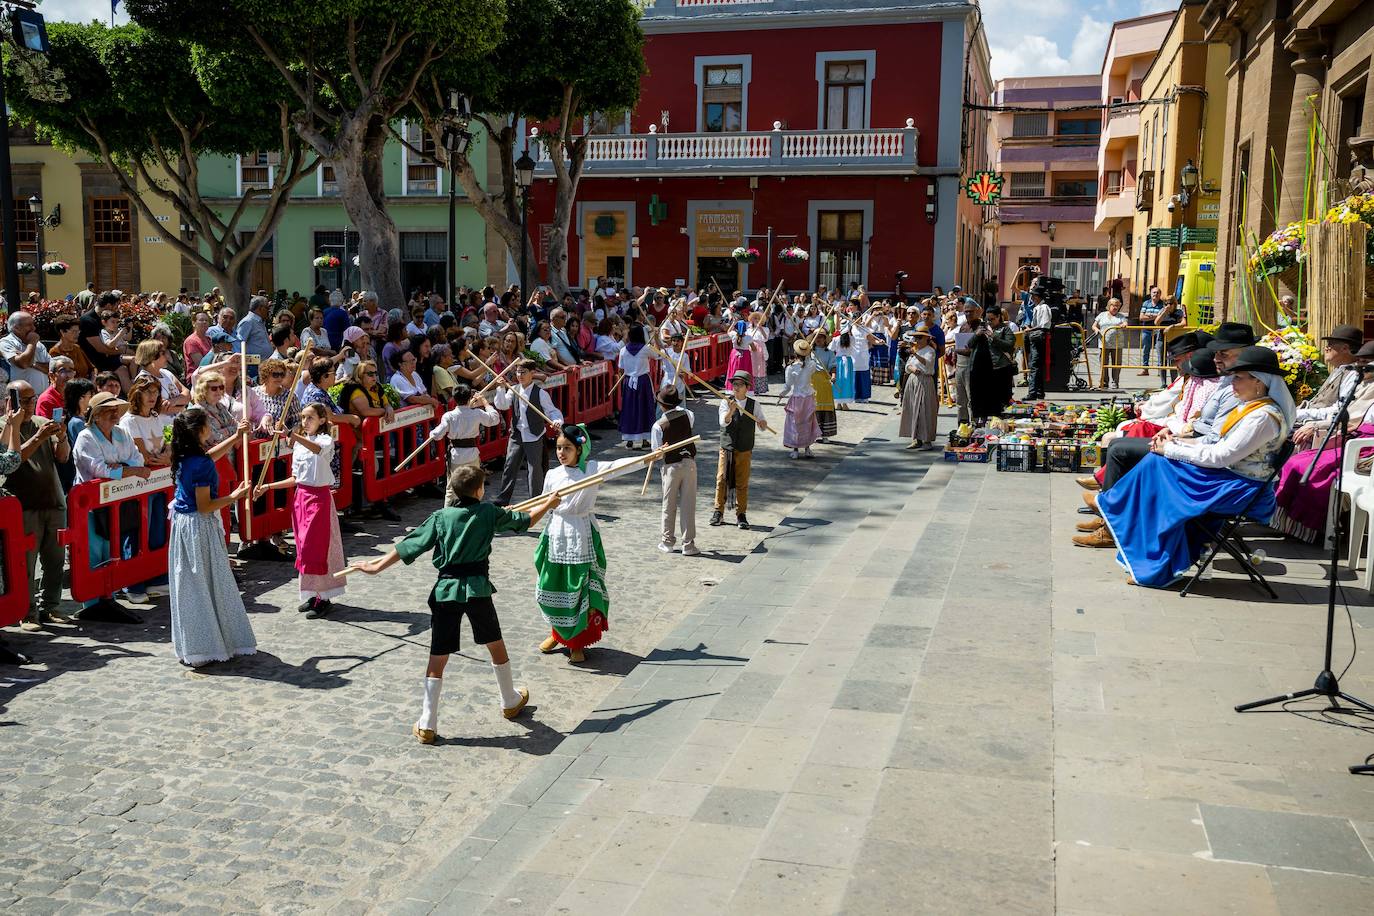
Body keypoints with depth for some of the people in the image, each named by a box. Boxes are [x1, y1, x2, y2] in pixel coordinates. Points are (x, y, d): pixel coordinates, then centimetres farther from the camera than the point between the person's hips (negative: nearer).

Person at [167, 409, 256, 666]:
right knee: (205, 585, 2)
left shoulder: (184, 457, 4)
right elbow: (204, 507, -21)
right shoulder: (202, 465, -21)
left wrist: (237, 437, 31)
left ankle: (191, 645, 25)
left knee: (189, 585, 15)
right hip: (200, 528, -9)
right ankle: (204, 649, 10)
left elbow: (209, 455, 27)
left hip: (183, 522, 9)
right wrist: (234, 496, -13)